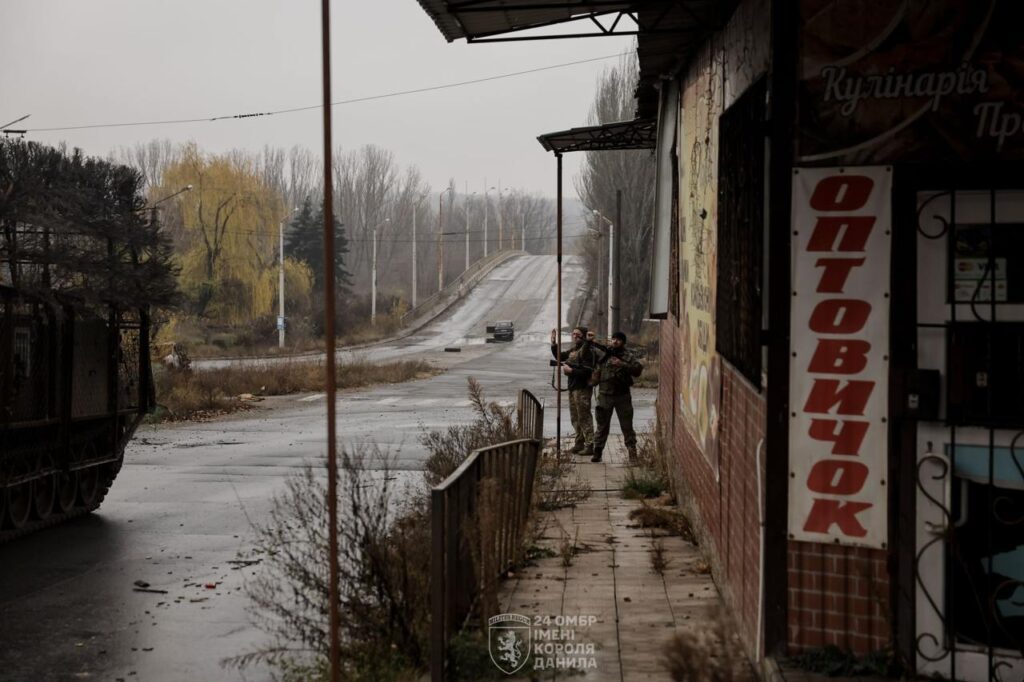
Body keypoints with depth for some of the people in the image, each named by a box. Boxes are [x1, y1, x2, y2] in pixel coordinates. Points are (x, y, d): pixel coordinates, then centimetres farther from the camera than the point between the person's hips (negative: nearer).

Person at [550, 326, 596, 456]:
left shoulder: (586, 350, -14)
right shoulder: (573, 350, 14)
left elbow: (587, 371, -22)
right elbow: (559, 357, 27)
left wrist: (571, 370, -20)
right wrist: (553, 344, 15)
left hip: (582, 388, -10)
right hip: (573, 387, 10)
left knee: (584, 417, -8)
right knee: (575, 417, 16)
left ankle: (589, 445, -4)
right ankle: (579, 443, 26)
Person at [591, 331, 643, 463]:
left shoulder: (626, 357, -1)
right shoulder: (604, 356, 11)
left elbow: (638, 369, -15)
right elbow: (597, 374, 17)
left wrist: (622, 364, -23)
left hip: (622, 396, -3)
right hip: (605, 396, 3)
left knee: (627, 426, 2)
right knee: (602, 425, 7)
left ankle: (632, 452, 6)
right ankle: (597, 451, 11)